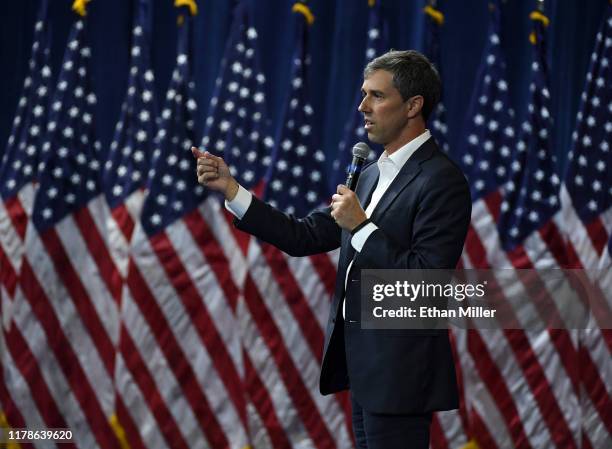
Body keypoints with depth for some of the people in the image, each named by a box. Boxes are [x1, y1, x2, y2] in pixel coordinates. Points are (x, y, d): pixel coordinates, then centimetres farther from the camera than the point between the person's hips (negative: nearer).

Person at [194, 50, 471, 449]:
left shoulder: (442, 181, -13)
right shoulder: (372, 176, 14)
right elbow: (304, 237, 11)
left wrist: (360, 227, -19)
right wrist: (231, 189, 5)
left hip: (399, 375, -9)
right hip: (365, 370, 9)